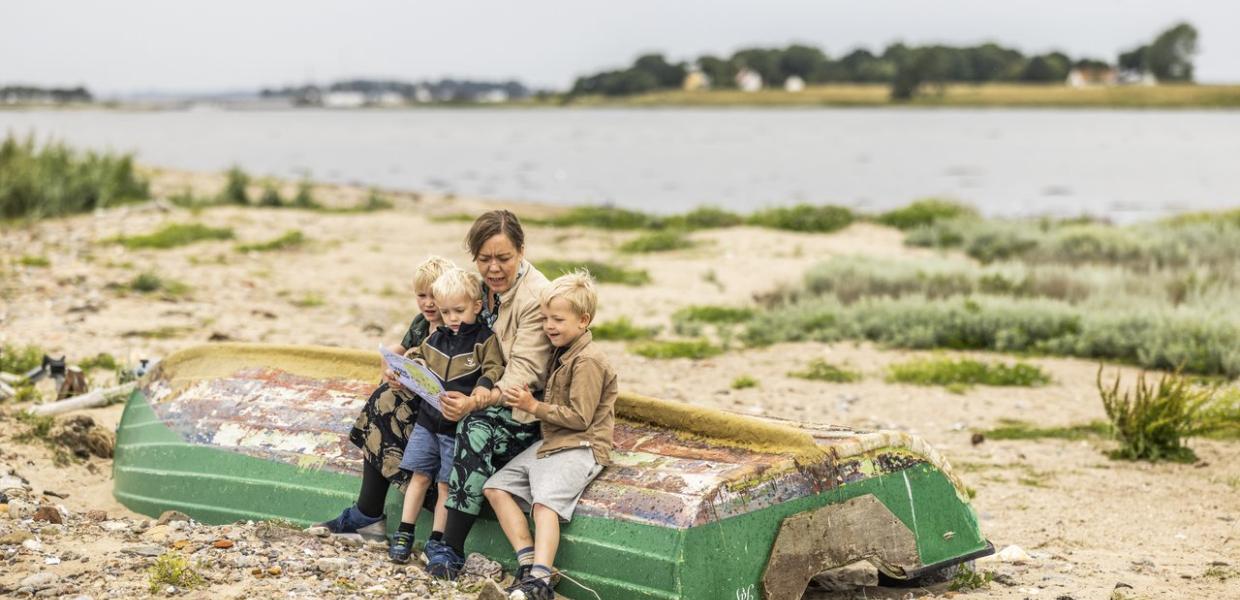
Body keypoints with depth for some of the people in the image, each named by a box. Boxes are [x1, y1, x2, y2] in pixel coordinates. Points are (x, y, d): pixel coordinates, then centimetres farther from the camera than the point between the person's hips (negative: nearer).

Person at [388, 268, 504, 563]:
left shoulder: (485, 340, -5)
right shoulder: (435, 339, 11)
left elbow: (494, 369, -12)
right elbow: (420, 366, 22)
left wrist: (484, 385, -30)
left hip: (459, 424, -4)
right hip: (428, 418, 4)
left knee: (447, 482, 1)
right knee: (419, 475, 7)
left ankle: (436, 540, 9)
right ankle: (404, 534, 15)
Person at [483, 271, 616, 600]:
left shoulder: (588, 361, -14)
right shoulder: (561, 353, 16)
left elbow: (579, 417, -18)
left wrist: (534, 406, -15)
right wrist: (527, 400, 10)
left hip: (579, 449, -10)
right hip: (549, 443, 10)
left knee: (545, 500, -29)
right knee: (496, 487, 1)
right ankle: (528, 563, -11)